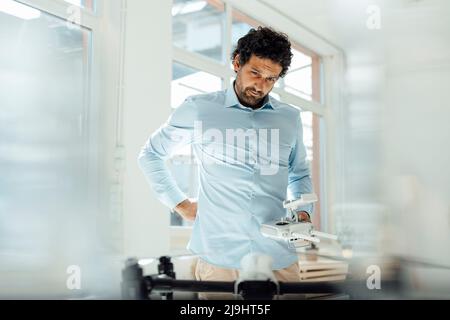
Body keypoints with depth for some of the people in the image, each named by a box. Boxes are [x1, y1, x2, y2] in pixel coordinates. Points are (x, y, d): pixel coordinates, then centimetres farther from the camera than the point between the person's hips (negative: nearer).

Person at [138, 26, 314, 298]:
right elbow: (151, 154, 12)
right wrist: (180, 203, 4)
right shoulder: (198, 109, 0)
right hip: (219, 257, -2)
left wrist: (304, 212, 3)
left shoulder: (290, 118, 8)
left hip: (279, 257, 3)